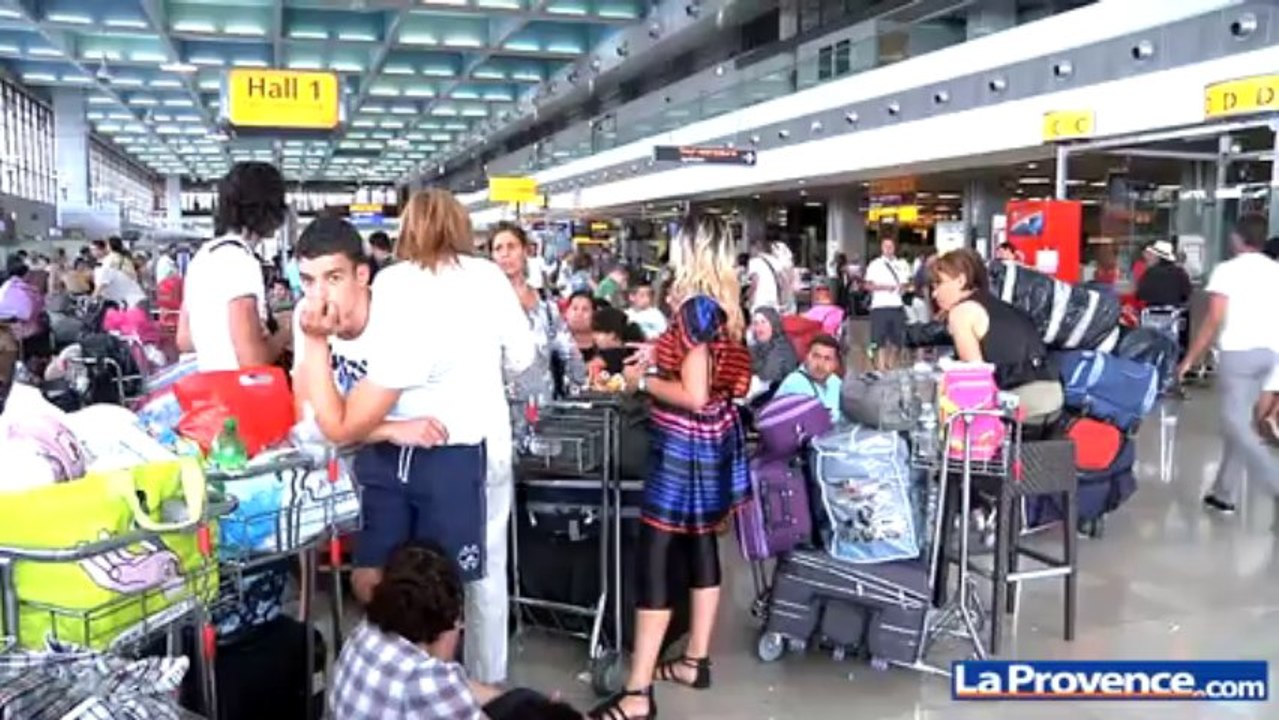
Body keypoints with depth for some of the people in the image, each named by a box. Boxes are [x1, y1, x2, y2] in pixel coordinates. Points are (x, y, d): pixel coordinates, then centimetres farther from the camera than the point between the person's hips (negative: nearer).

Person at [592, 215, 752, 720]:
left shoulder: (696, 307, -19)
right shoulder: (726, 306, 8)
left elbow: (694, 396, -23)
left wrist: (643, 381, -9)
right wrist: (659, 359, 14)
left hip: (686, 446, -10)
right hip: (714, 441, 10)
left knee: (654, 559, -7)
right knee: (700, 548, 16)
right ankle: (695, 662, 29)